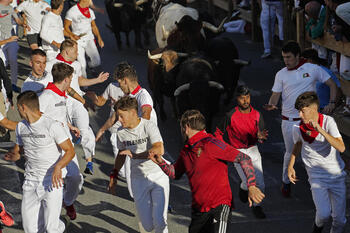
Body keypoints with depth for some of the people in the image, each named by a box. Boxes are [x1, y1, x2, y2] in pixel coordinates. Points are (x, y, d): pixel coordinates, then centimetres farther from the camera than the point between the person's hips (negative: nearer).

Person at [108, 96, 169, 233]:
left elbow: (159, 150, -28)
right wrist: (113, 176, 18)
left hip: (158, 176, -3)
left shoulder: (149, 126, -13)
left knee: (159, 222, -11)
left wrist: (134, 155, -30)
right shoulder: (121, 132, 1)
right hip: (138, 179, 4)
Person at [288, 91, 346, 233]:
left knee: (339, 219, 2)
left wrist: (321, 130, -33)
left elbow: (341, 148, -26)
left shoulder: (328, 122, -14)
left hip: (336, 174, 0)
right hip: (316, 175, 0)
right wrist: (290, 166, 14)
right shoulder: (298, 127, -6)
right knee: (324, 213, -19)